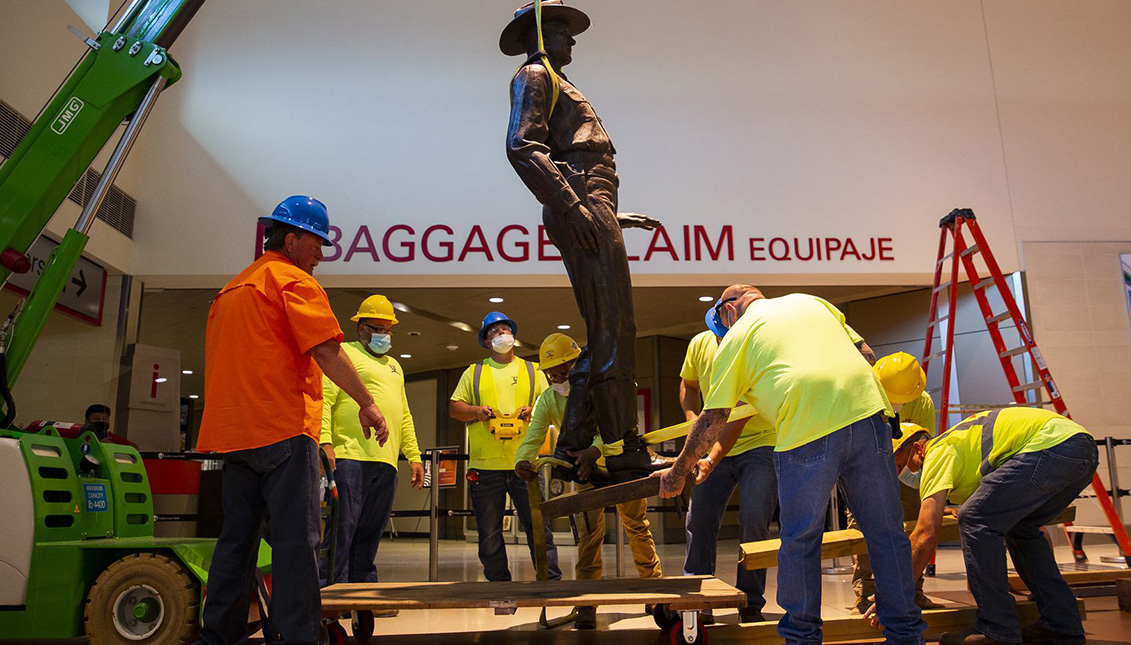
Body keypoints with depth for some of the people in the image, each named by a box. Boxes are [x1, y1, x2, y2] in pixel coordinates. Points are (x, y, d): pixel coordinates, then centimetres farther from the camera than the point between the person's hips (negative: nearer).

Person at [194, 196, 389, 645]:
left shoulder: (230, 289, 23)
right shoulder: (293, 280, -4)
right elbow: (326, 350, -15)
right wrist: (366, 401, -12)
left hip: (234, 433, 9)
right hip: (284, 427, -8)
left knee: (237, 537, 13)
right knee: (296, 540, -7)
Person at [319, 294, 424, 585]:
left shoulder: (394, 367, 28)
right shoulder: (344, 353, 5)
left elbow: (404, 416, 29)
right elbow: (324, 399, -7)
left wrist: (414, 456, 21)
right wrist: (325, 442, -19)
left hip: (386, 462, 7)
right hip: (350, 456, -7)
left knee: (370, 532, 9)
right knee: (343, 527, -9)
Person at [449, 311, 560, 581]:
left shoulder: (532, 371, 15)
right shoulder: (473, 372, 15)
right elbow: (454, 407, 11)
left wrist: (534, 410, -10)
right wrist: (477, 411, -8)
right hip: (485, 465, 1)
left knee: (538, 524, -3)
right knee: (489, 533, 4)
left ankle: (551, 579, 5)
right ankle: (499, 583, 16)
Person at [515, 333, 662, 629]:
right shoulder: (547, 400, -12)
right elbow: (533, 437, -22)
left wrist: (595, 448, -52)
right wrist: (522, 460, -45)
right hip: (586, 471, 1)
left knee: (637, 526, 8)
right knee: (589, 532, -9)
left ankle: (653, 582, 29)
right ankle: (587, 604, -4)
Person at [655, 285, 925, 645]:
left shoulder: (736, 335, 13)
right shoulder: (809, 301, 26)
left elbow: (713, 420, 9)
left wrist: (677, 474, 17)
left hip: (808, 429, -4)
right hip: (867, 411, 5)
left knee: (800, 542, 11)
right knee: (886, 531, 14)